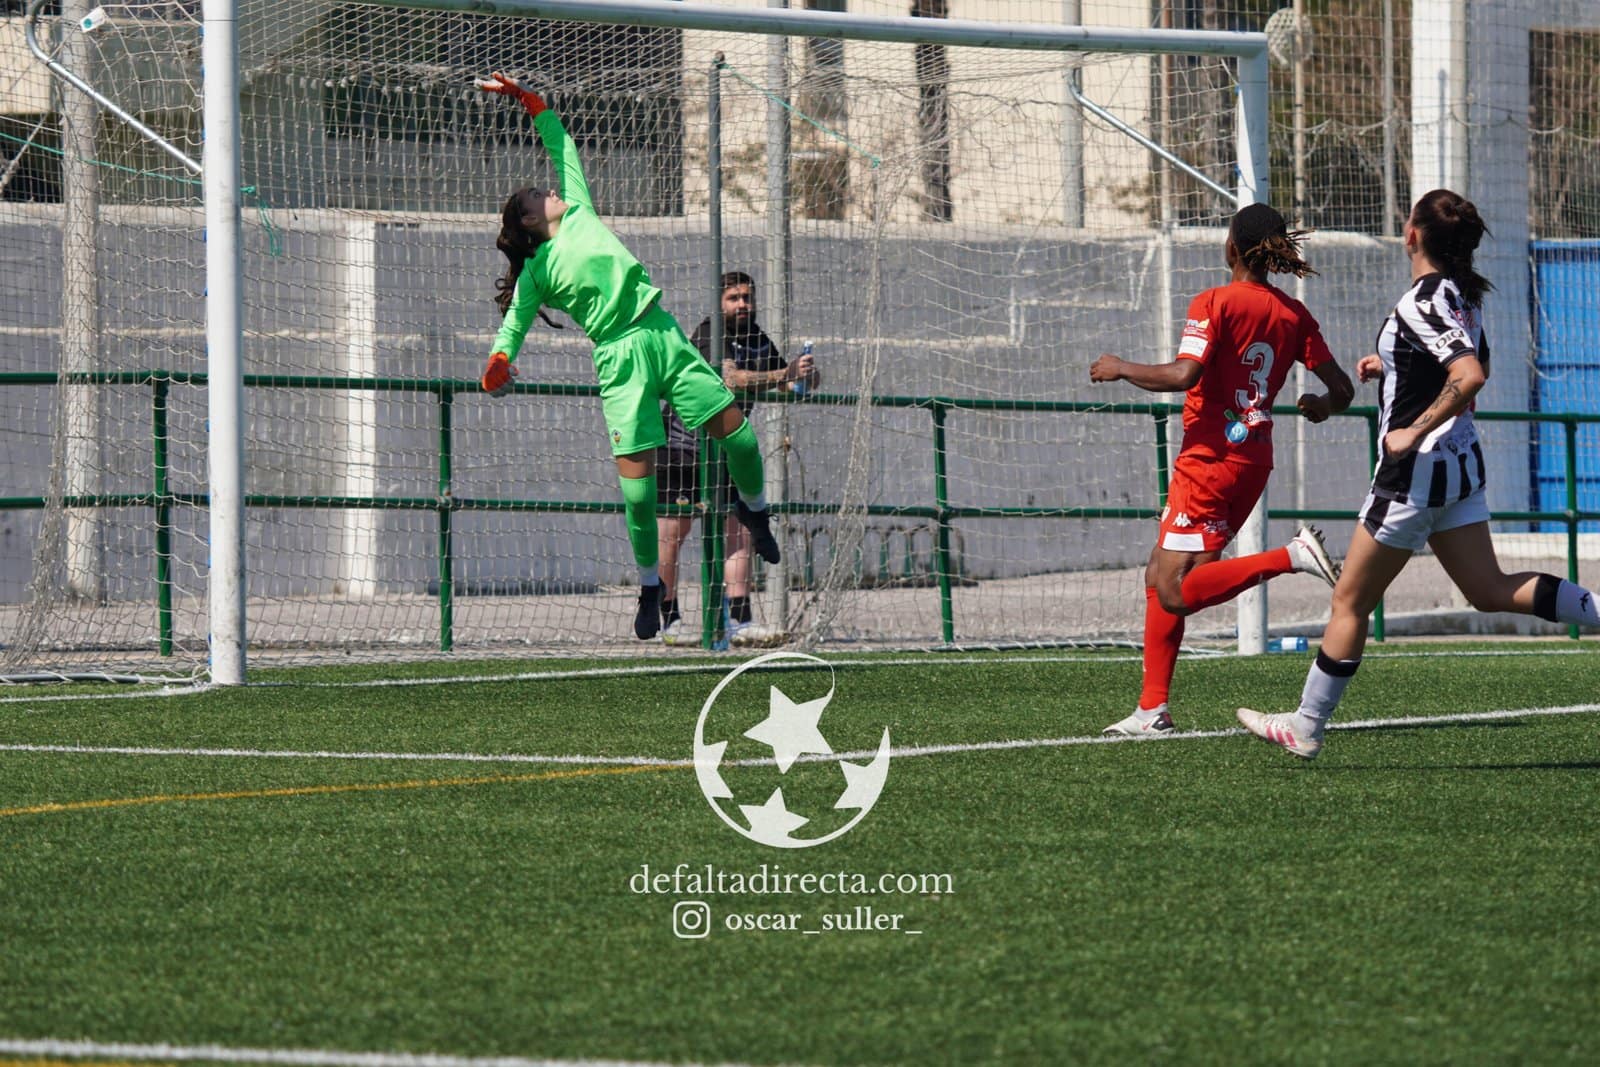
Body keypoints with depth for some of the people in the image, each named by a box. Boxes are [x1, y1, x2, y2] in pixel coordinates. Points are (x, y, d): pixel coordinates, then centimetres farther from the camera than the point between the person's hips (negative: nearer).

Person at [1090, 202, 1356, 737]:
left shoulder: (1214, 304, -10)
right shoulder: (1293, 314, 7)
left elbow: (1183, 374, -23)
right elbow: (1341, 389, 5)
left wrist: (1120, 368, -8)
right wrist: (1321, 406, 27)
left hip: (1210, 457, -8)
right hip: (1255, 458, 8)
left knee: (1176, 592, -10)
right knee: (1161, 577, 14)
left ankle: (1294, 556, -22)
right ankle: (1152, 709, 11)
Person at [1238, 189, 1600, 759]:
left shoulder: (1422, 303, -20)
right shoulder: (1462, 296, 7)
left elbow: (1470, 376, -33)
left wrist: (1415, 432, -26)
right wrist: (1392, 367, 19)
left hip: (1416, 470, -9)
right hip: (1460, 464, 9)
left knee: (1351, 602, 3)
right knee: (1491, 591, 10)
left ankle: (1306, 727, 11)